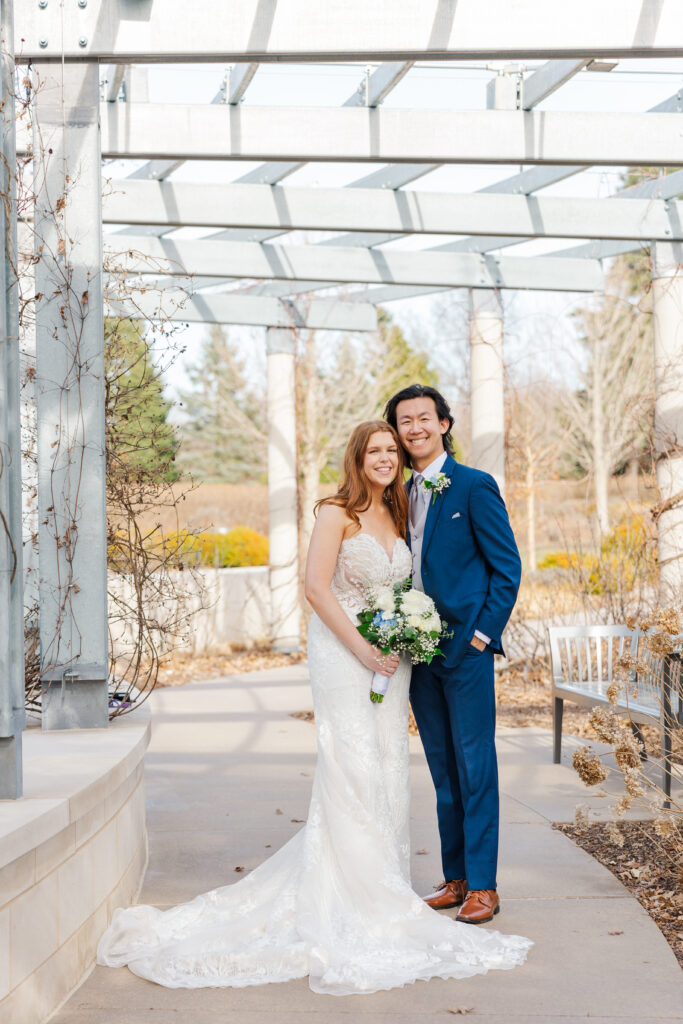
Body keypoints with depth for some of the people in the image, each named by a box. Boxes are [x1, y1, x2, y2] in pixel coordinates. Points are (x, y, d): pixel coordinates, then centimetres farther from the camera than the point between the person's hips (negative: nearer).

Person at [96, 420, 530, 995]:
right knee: (353, 771, -8)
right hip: (342, 653, -7)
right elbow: (316, 587, -14)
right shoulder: (338, 513, -7)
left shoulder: (396, 517, 14)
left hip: (390, 659, 7)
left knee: (387, 771, 8)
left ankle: (382, 889, 17)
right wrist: (361, 648, -17)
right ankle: (354, 903, -3)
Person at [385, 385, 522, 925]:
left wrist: (484, 632, -11)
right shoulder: (400, 495, 14)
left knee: (475, 768, -2)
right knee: (444, 772, 11)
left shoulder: (475, 486, -5)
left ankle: (483, 885, 4)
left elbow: (508, 566, -6)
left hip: (465, 647, -6)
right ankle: (455, 877, 19)